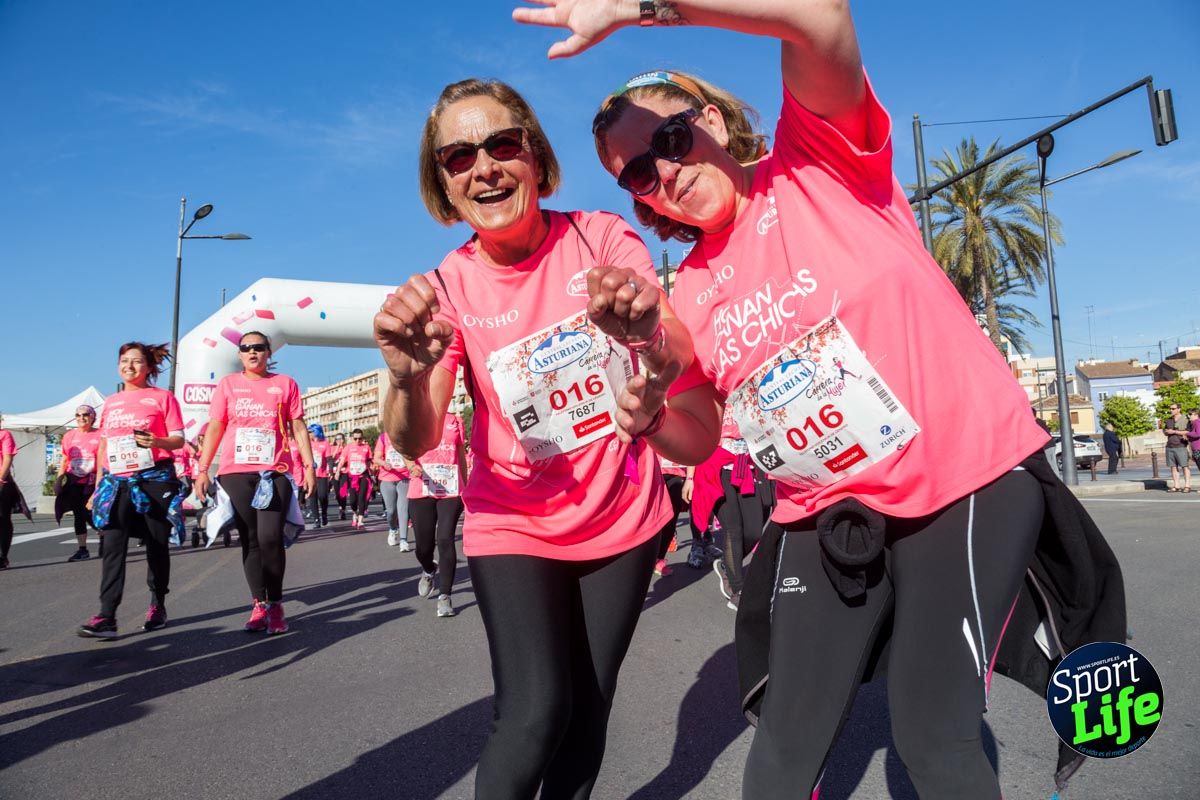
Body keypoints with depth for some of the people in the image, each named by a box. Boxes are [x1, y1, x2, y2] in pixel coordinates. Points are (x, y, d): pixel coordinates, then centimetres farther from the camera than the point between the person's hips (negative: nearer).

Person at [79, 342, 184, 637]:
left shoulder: (162, 397, 2)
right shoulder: (110, 401, 16)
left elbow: (179, 440, -2)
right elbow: (103, 445, 18)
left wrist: (155, 441, -23)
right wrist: (98, 485, 14)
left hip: (154, 480, -3)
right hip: (116, 482, 3)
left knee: (157, 545, 5)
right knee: (112, 546, -6)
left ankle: (158, 606, 19)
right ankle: (106, 617, -9)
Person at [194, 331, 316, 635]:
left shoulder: (285, 384, 9)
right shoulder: (228, 384, 12)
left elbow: (298, 428, 8)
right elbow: (214, 428, 9)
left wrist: (308, 465, 1)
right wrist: (202, 469, 2)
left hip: (275, 471, -2)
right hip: (236, 472, 2)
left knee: (270, 537, -11)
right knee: (250, 539, 4)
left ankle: (276, 605, 4)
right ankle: (259, 606, 12)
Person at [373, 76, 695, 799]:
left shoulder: (602, 237, -10)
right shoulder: (449, 289, -9)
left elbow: (679, 361, -23)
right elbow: (416, 443, -19)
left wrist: (650, 334, -46)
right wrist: (408, 379, -42)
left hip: (625, 517, 1)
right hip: (516, 527, 0)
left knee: (590, 705, 10)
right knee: (537, 708, -14)